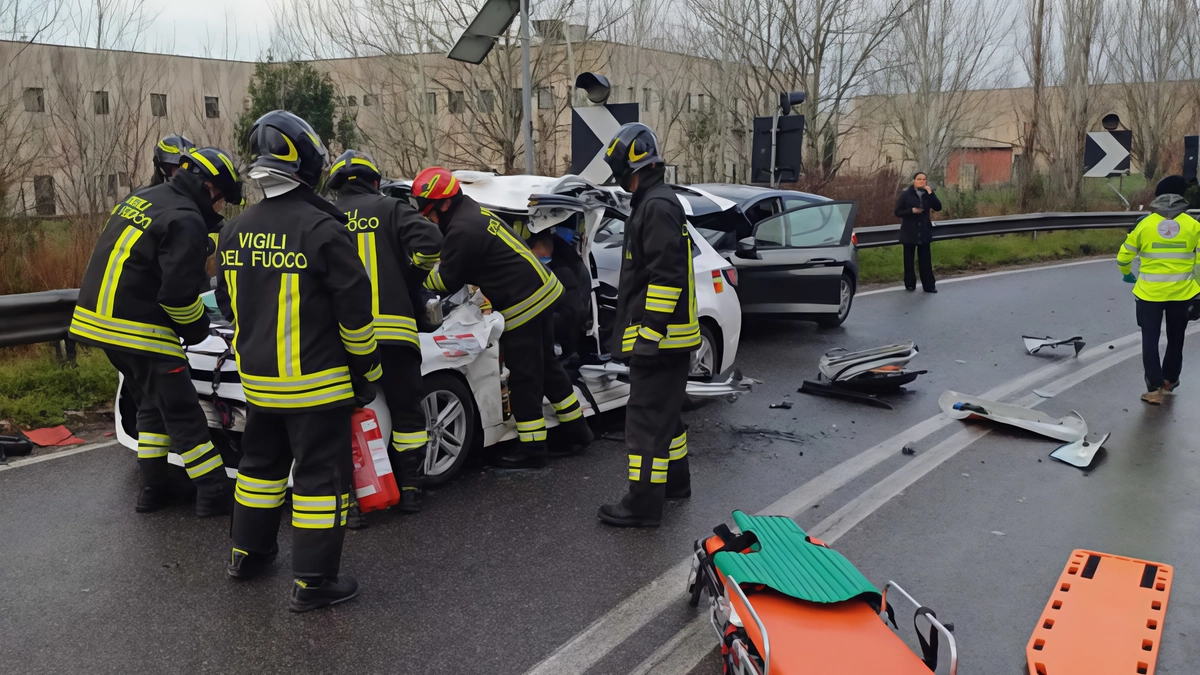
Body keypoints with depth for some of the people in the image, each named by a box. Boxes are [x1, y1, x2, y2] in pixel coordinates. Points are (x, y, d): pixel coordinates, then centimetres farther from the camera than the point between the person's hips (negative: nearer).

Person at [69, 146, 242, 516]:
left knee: (152, 405, 21)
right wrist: (197, 328, -4)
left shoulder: (141, 197, 14)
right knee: (182, 413, -1)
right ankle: (214, 493, 4)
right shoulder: (185, 220, -16)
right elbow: (178, 293, -22)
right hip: (139, 329, -9)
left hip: (97, 318, 9)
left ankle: (152, 488, 24)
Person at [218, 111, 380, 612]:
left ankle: (248, 553, 37)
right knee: (321, 475, 2)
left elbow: (228, 303, 16)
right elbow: (354, 308, -16)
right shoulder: (321, 230, -18)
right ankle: (312, 582, 7)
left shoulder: (236, 231, 5)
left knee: (261, 462, 23)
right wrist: (367, 364, -3)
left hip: (257, 378, 7)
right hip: (315, 382, -7)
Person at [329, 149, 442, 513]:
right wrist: (410, 276, 8)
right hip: (393, 329, -1)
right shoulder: (390, 208, 6)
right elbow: (429, 242, -9)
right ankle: (410, 489, 14)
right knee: (406, 411, 10)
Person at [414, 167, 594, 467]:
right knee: (546, 365, 18)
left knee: (524, 376, -1)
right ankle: (576, 430, 28)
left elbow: (448, 279, -9)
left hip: (522, 304, -10)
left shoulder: (463, 230, -19)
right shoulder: (475, 212, 13)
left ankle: (532, 448, 8)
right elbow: (466, 267, 21)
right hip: (543, 290, 10)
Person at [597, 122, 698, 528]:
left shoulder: (658, 206, -17)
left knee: (647, 418, -6)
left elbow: (666, 276, -24)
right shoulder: (655, 202, 17)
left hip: (658, 337, -11)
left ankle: (643, 505, 1)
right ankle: (675, 481, 35)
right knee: (665, 412, 21)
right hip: (668, 337, 11)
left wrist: (649, 334, -24)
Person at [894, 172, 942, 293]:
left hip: (924, 231, 2)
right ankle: (910, 284, 15)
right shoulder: (905, 194, -6)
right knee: (909, 259, 5)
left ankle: (929, 285, 5)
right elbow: (898, 212, -7)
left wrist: (930, 193, -18)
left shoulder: (928, 193, 4)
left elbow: (938, 207, -8)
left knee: (925, 259, 2)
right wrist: (912, 210, -21)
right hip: (909, 231, -2)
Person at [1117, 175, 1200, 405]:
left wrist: (1128, 274, 23)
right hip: (1181, 293, 2)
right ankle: (1169, 381, 35)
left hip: (1150, 293, -1)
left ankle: (1155, 389, -2)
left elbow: (1123, 257, 1)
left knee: (1150, 340, 5)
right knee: (1176, 339, 20)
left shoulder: (1145, 224, -6)